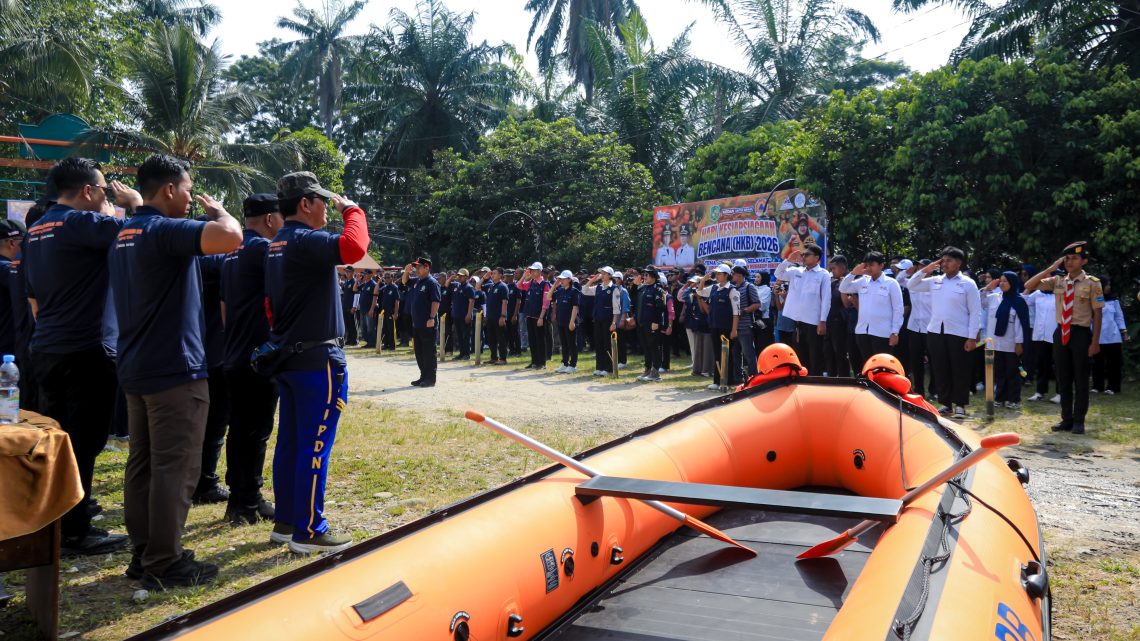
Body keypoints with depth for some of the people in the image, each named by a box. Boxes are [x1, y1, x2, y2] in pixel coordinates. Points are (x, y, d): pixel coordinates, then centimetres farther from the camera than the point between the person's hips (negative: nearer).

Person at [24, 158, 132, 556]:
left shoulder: (36, 232, 14)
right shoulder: (81, 223, -14)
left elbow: (33, 297, 19)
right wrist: (135, 203, -3)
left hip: (46, 349, 9)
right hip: (85, 351, -9)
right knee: (82, 443, -2)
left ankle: (54, 518, 27)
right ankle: (74, 532, 4)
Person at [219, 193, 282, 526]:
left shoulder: (233, 252, 16)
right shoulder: (263, 248, -13)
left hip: (235, 357, 9)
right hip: (259, 358, -9)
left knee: (239, 429, 13)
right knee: (256, 432, -3)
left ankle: (238, 498, 20)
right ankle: (248, 504, 2)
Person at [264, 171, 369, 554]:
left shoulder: (276, 245, 14)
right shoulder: (305, 240, -16)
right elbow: (353, 248, -33)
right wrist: (352, 210, -15)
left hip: (288, 356, 10)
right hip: (318, 358, -10)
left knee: (289, 441, 14)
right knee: (315, 445, -4)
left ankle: (285, 521, 22)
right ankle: (308, 531, 1)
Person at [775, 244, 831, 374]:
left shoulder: (824, 275, -3)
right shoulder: (796, 271, 11)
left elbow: (826, 299, -7)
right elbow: (778, 274, 13)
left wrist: (823, 321, -12)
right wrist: (788, 260, 0)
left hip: (814, 322, -5)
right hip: (798, 321, 5)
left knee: (815, 357, 1)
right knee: (800, 356, 12)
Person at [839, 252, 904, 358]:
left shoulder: (891, 283, -2)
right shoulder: (862, 281, 11)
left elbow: (898, 309, -3)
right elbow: (843, 289, 12)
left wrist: (895, 332, -8)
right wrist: (853, 273, -1)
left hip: (882, 333, -5)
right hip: (862, 331, 5)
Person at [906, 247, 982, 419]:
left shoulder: (968, 283, -4)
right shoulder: (935, 281, 8)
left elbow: (975, 312, -5)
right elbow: (911, 286, 13)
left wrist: (972, 337, -11)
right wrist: (925, 270, 1)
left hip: (958, 334, -4)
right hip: (935, 332, 4)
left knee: (959, 371, 3)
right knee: (940, 370, 9)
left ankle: (960, 404, 14)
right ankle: (945, 403, 20)